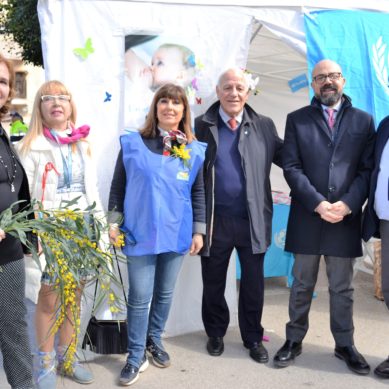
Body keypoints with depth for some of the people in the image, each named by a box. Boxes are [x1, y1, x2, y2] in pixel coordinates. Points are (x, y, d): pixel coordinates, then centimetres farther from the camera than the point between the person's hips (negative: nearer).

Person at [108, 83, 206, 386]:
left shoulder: (194, 150, 3)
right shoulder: (133, 143, -2)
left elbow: (199, 194, 7)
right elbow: (118, 186, 3)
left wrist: (199, 231, 4)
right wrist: (114, 222, -1)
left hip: (176, 233, 2)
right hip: (140, 232, -2)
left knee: (165, 292, 14)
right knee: (140, 297, 0)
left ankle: (154, 340, 35)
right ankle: (136, 356, 15)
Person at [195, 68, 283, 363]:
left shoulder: (264, 126, 4)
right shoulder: (202, 126, 0)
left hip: (252, 220, 1)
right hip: (215, 220, -1)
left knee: (253, 283, 12)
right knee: (213, 282, 14)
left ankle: (253, 338, 31)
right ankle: (215, 333, 36)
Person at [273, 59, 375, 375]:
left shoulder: (363, 120, 8)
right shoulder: (297, 119, 5)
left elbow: (368, 169, 1)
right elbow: (291, 168, -4)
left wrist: (347, 205, -13)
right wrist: (318, 204, -14)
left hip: (346, 218, 1)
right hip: (307, 216, 0)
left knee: (342, 288, 11)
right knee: (302, 286, 11)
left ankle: (345, 344, 26)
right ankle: (294, 340, 24)